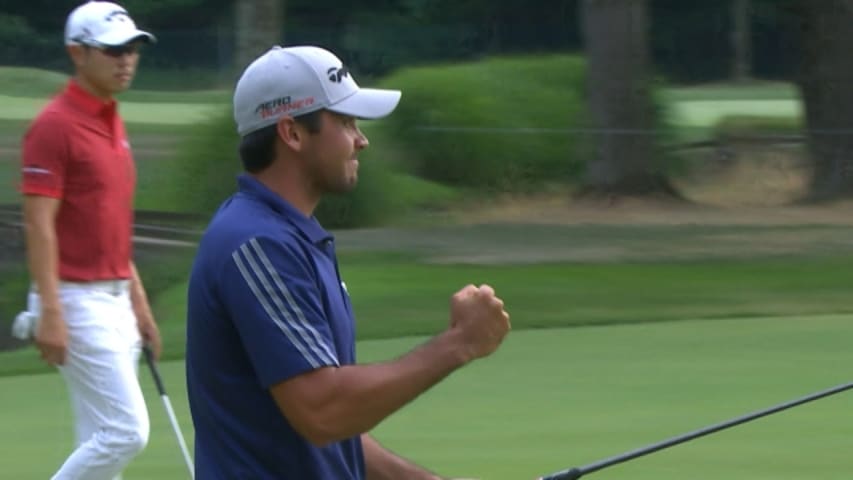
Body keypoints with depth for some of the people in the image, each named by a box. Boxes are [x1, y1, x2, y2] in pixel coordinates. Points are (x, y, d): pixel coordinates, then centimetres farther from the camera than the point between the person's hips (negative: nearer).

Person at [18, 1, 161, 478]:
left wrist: (139, 302, 20)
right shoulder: (55, 125, -13)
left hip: (115, 300, 9)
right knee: (126, 431, -13)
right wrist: (50, 311, -23)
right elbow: (39, 224, -17)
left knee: (105, 441, 8)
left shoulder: (114, 124, 14)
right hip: (76, 300, -9)